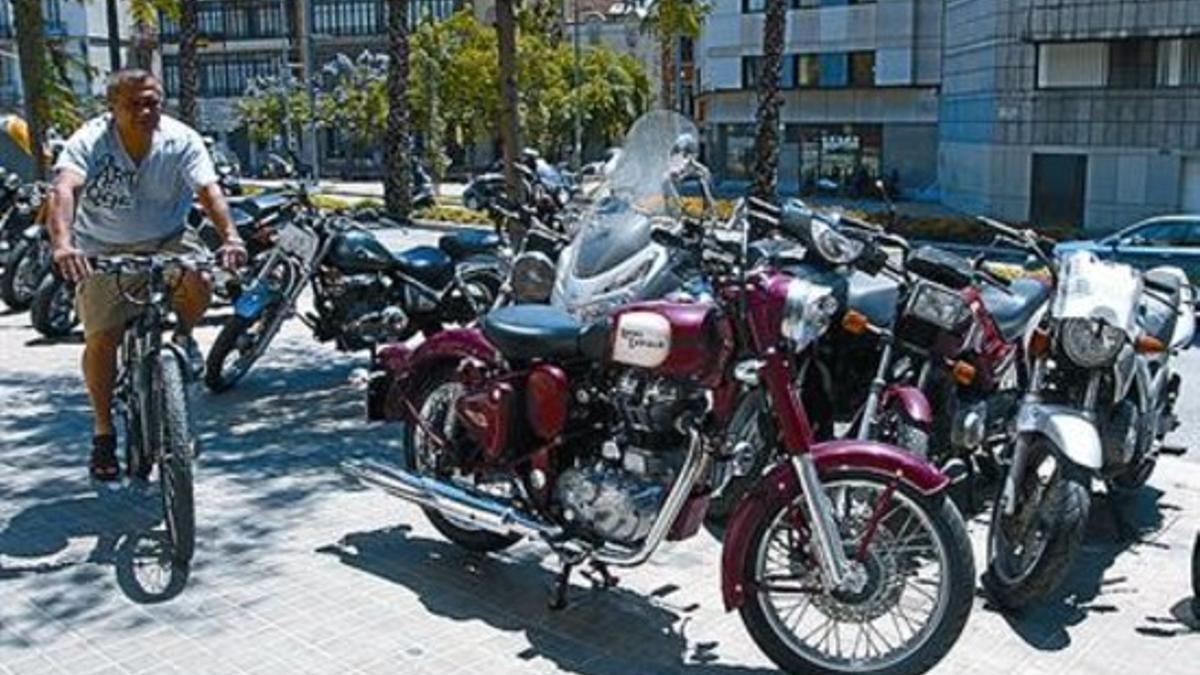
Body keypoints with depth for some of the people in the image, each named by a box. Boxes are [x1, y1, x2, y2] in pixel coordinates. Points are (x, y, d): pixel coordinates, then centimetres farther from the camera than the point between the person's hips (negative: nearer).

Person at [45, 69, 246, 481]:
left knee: (198, 283, -30)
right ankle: (103, 429, 11)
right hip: (104, 250, -1)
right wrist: (62, 244, -54)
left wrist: (230, 236, -46)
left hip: (166, 240, 1)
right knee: (101, 338, -9)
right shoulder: (89, 142, -19)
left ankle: (183, 336, 6)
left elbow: (208, 189, -27)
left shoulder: (181, 140, -14)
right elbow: (64, 190, -35)